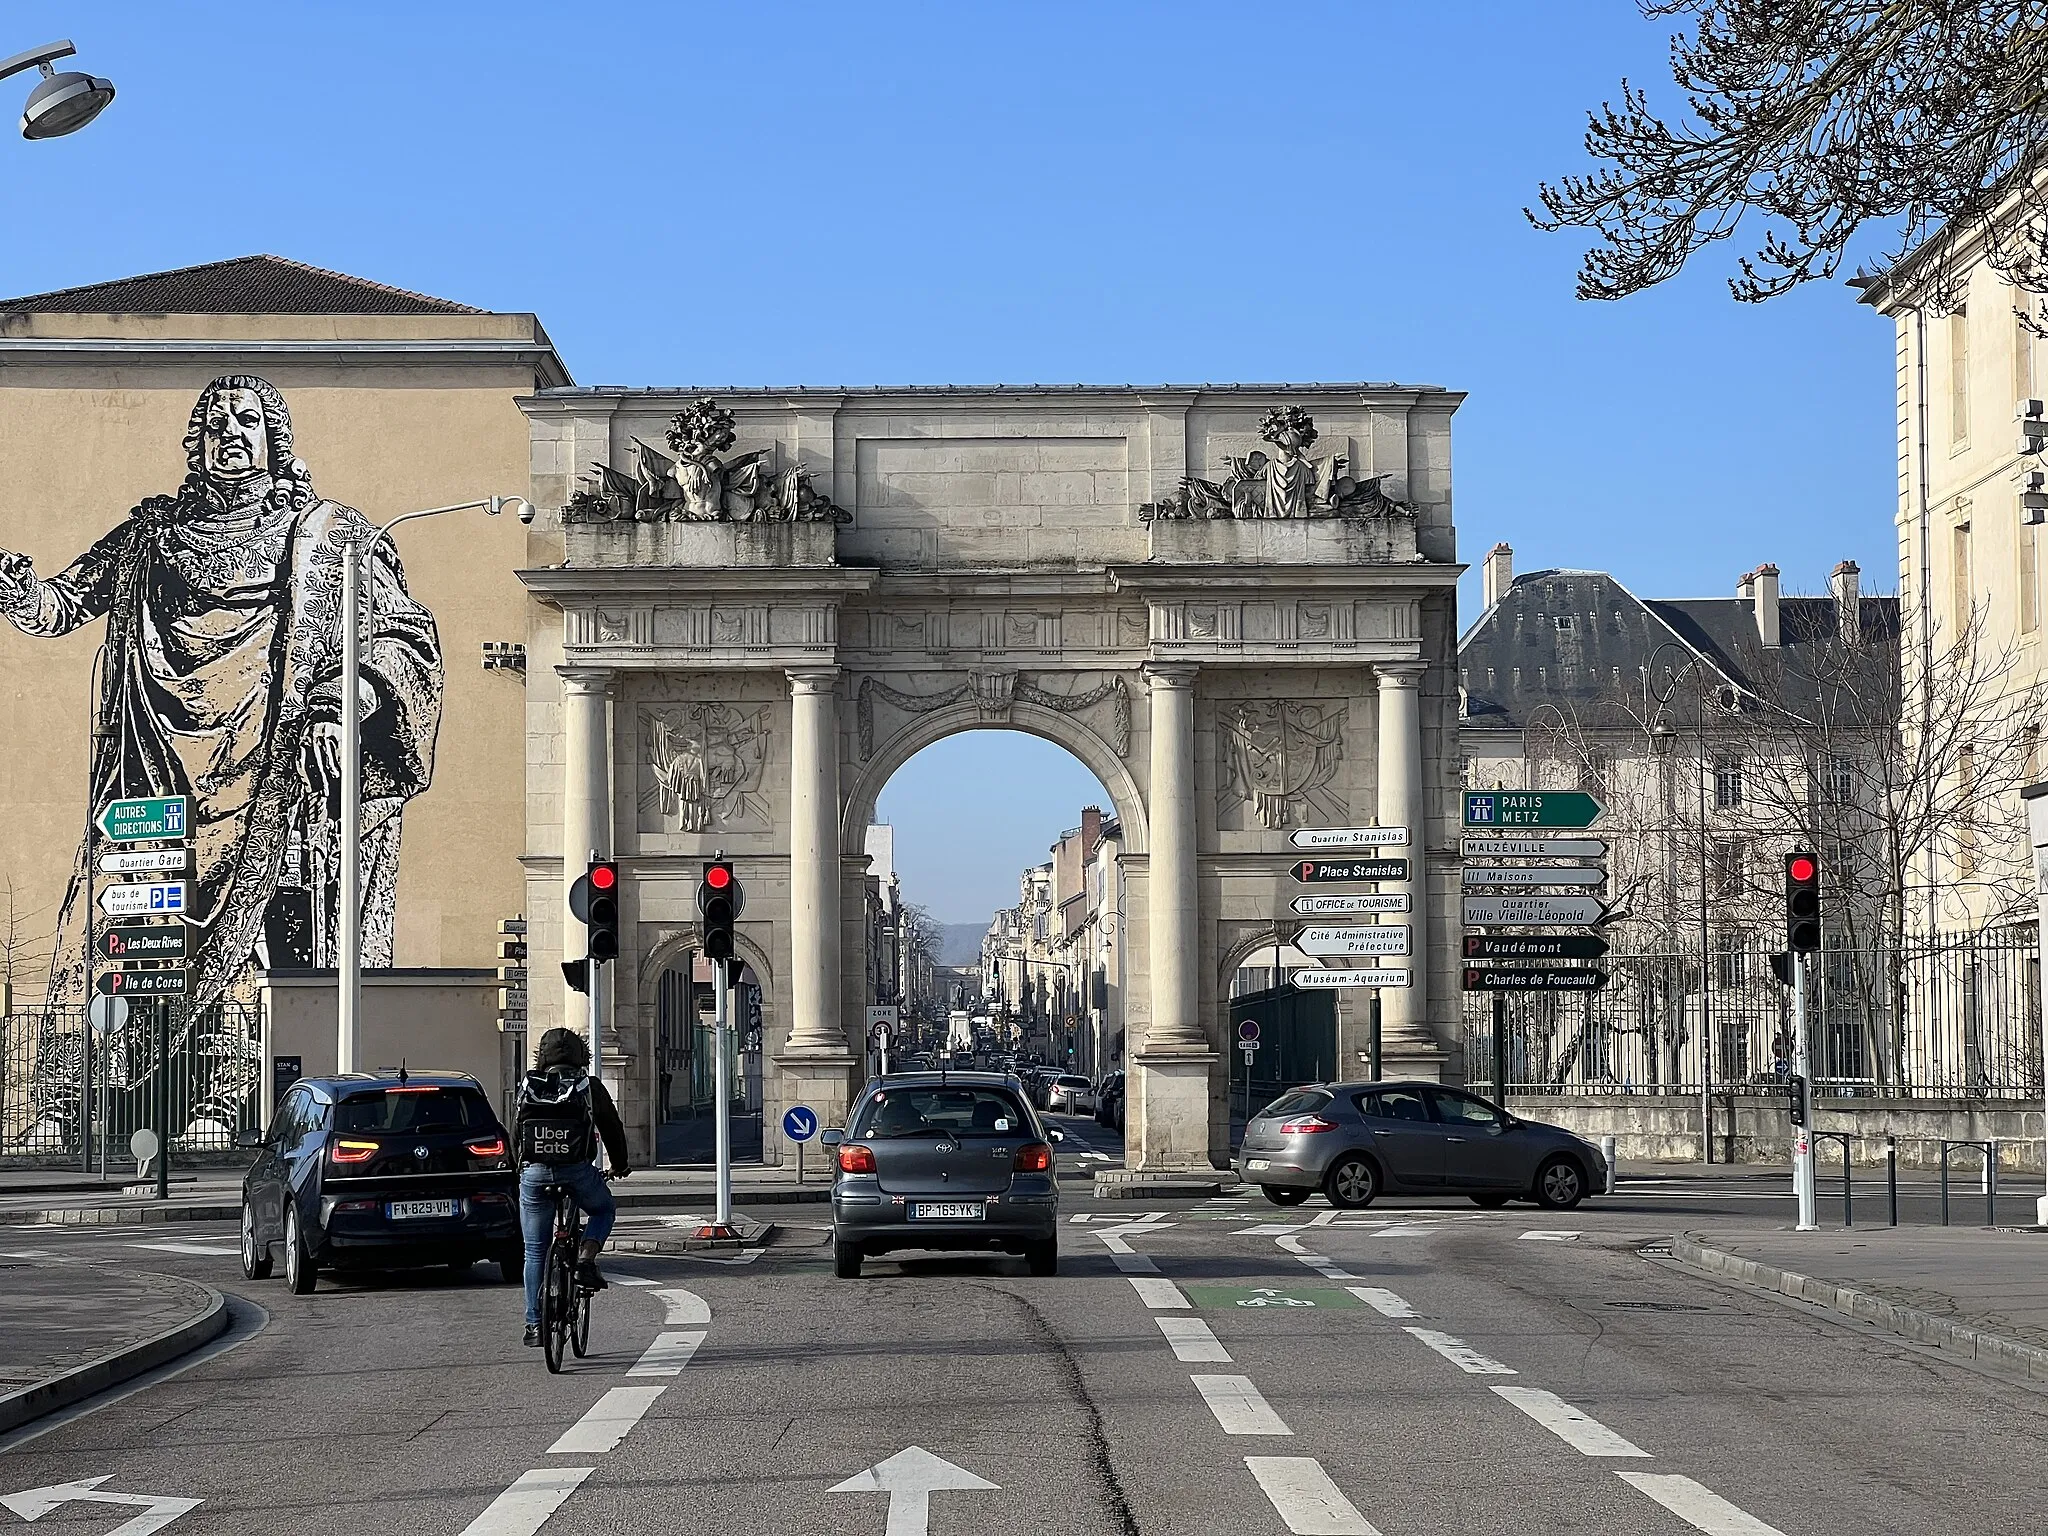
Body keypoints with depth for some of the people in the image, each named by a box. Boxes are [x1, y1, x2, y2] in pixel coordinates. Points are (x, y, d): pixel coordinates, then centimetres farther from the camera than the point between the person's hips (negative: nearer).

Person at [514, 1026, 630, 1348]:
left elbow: (516, 1135, 18)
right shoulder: (590, 1087, 4)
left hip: (533, 1174, 2)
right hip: (577, 1171, -2)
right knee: (604, 1209, 29)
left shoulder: (528, 1087, 10)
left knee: (535, 1251, 12)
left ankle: (534, 1324, 12)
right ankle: (585, 1261, 5)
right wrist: (619, 1165, 31)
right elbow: (612, 1129, 13)